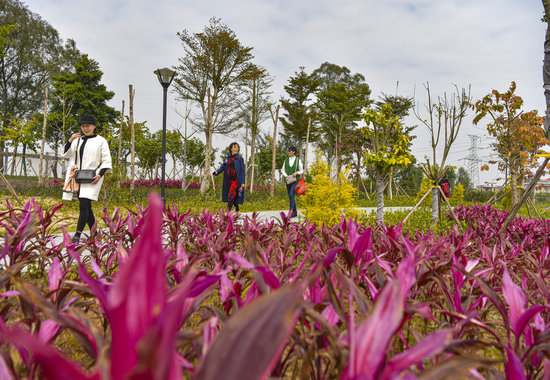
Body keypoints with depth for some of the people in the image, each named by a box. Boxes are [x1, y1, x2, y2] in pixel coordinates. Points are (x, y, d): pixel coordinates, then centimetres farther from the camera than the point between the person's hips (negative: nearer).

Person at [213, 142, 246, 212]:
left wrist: (243, 182, -11)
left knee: (231, 197, -14)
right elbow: (222, 167, 8)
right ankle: (237, 211, 23)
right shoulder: (227, 158, 14)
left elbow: (242, 171, -4)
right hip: (229, 181, 5)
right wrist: (216, 172, -12)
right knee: (234, 197, 11)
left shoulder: (240, 158, -1)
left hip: (236, 181, -5)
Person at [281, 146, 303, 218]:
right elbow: (283, 170, 12)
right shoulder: (286, 160, 7)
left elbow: (302, 171, 4)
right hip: (288, 181, 4)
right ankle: (295, 212, 18)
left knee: (292, 195, -20)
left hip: (295, 180, -4)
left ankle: (290, 212, -19)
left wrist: (296, 172, -16)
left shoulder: (298, 160, -2)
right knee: (291, 197, 7)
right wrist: (286, 176, -6)